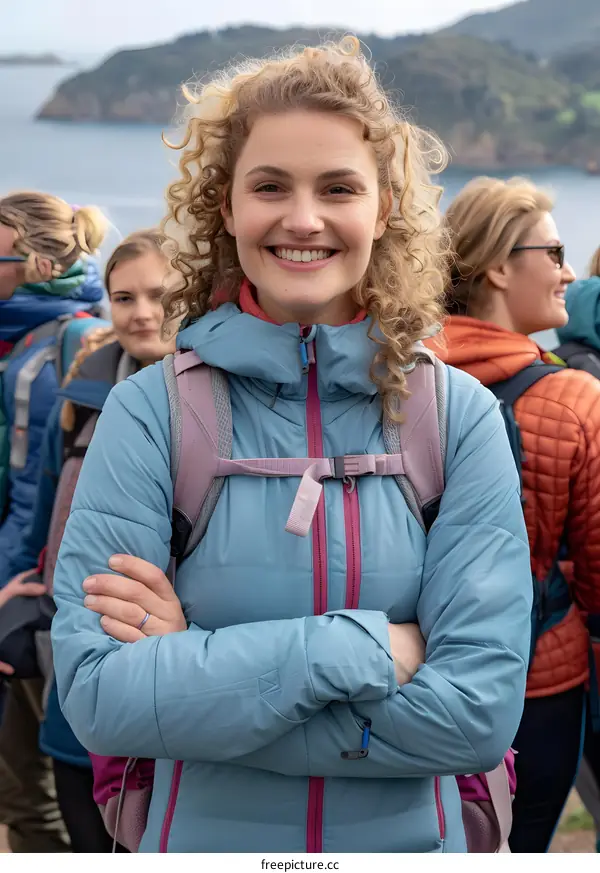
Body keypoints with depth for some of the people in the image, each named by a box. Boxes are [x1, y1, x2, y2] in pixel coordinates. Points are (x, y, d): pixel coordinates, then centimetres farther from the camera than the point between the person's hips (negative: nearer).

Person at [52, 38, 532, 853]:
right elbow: (99, 695, -20)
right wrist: (366, 649, -23)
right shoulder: (149, 411, -13)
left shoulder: (462, 415, -11)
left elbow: (481, 710, -17)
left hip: (410, 838, 1)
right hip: (202, 838, 0)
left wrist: (201, 670, -20)